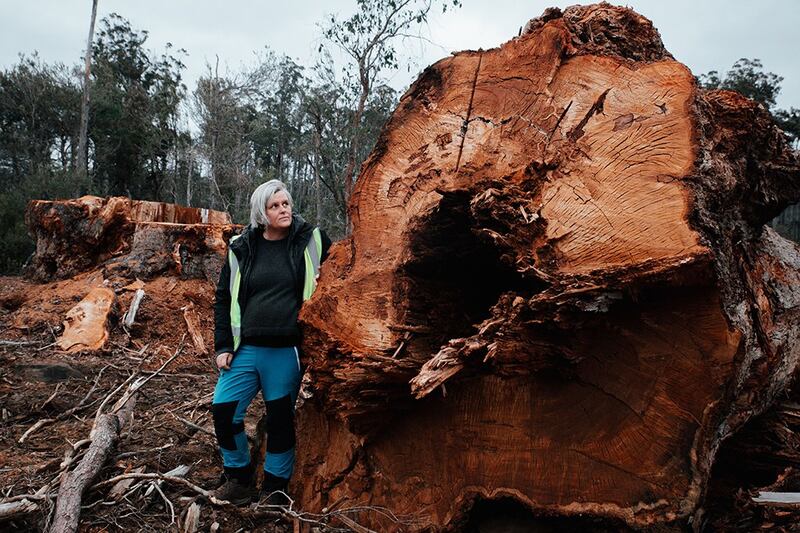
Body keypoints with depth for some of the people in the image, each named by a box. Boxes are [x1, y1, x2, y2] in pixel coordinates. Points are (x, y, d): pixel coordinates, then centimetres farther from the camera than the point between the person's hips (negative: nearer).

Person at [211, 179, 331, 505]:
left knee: (281, 420, 7)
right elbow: (224, 298, 10)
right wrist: (223, 346, 4)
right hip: (245, 349, 3)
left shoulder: (310, 240, -1)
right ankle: (238, 477, 25)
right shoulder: (241, 248, 5)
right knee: (223, 411, 1)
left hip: (287, 352, -2)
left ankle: (275, 489, 27)